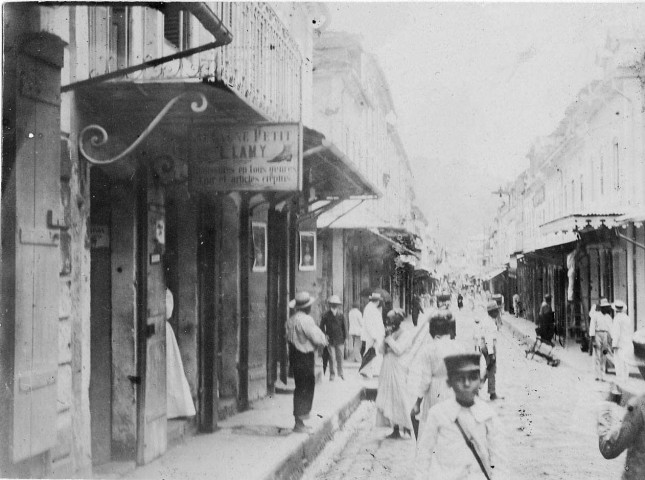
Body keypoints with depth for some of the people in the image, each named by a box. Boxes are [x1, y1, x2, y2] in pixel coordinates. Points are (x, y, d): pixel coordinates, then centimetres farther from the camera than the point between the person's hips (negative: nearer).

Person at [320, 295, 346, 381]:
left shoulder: (341, 314, 1)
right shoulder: (326, 315, -3)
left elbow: (344, 327, 7)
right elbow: (322, 326, 4)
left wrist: (345, 338, 7)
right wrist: (325, 335, -6)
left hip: (339, 339, 1)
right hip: (330, 339, -1)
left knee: (340, 357, 7)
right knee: (332, 357, -2)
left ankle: (340, 373, 22)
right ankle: (332, 374, 9)